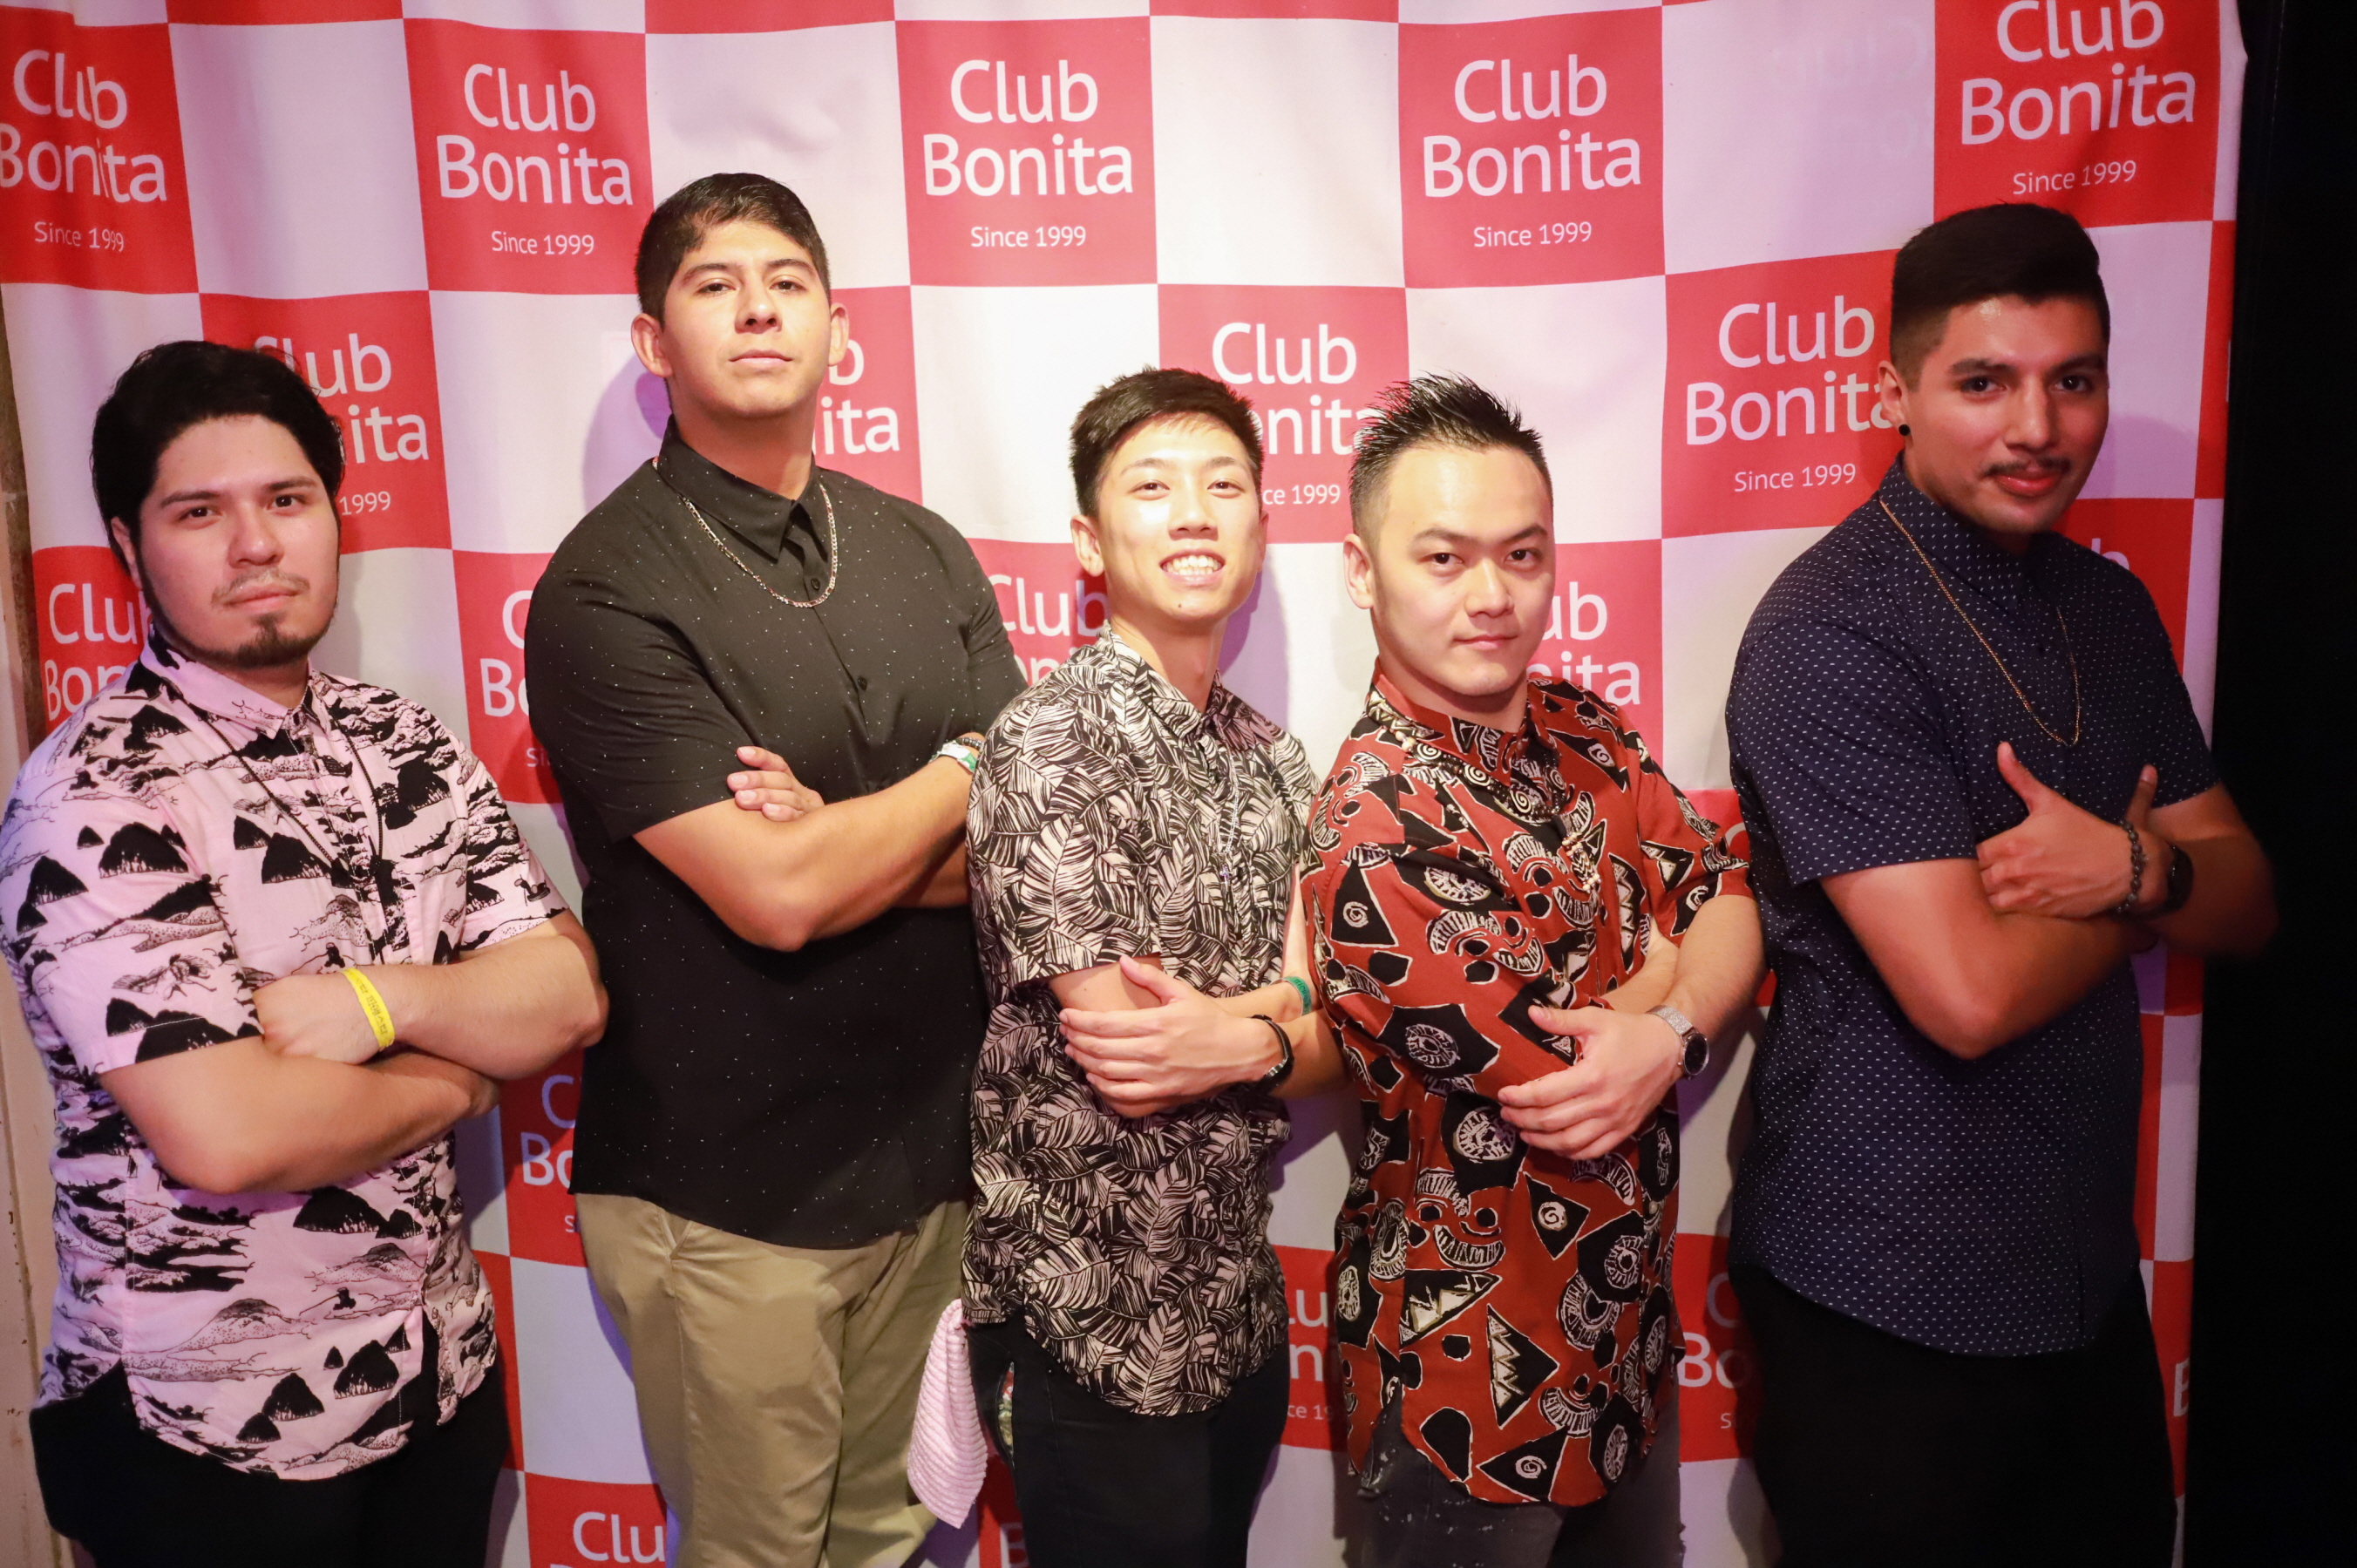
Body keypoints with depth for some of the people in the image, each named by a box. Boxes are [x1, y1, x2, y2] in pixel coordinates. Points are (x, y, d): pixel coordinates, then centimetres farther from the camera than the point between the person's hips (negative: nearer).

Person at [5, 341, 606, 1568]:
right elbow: (224, 1135, -27)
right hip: (212, 1432, -5)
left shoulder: (408, 747, 1)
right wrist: (453, 1079, -11)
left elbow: (567, 999, -3)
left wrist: (382, 999, -21)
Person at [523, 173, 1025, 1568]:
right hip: (727, 1194, -5)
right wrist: (961, 774, -7)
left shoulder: (926, 554, 5)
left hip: (928, 1153, 5)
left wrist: (840, 849, -19)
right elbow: (771, 897, -22)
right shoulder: (608, 591, -14)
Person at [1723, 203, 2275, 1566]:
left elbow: (2247, 904, 7)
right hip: (1892, 1301, -7)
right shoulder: (1835, 632, -19)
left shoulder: (2109, 606, 6)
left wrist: (2135, 870, -16)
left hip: (2091, 1271, 7)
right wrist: (2148, 879, -7)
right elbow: (1969, 993, -25)